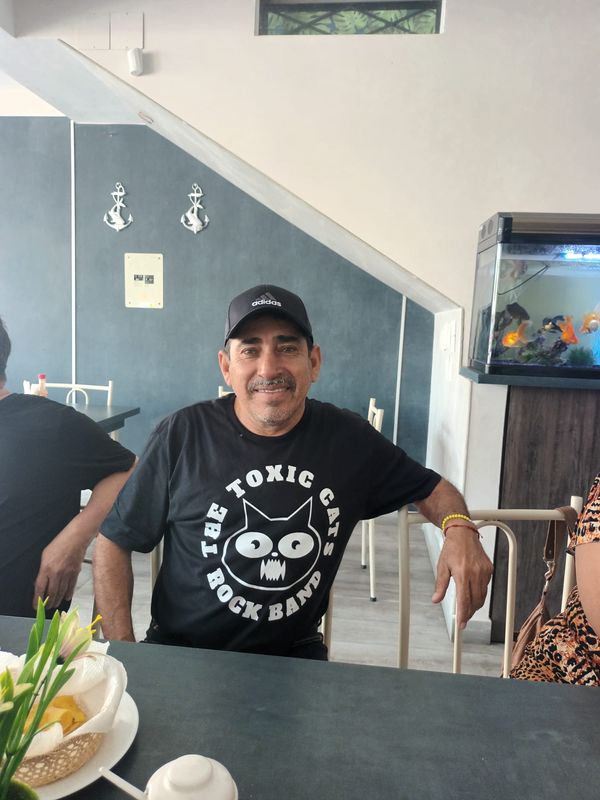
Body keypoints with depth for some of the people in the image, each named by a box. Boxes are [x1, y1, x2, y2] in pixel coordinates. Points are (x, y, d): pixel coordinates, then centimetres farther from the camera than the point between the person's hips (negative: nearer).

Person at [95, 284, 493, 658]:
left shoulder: (349, 438, -5)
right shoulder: (183, 436, -11)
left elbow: (430, 487, 10)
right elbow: (114, 543, -2)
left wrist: (459, 528, -12)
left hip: (295, 654, 2)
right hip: (182, 657, -1)